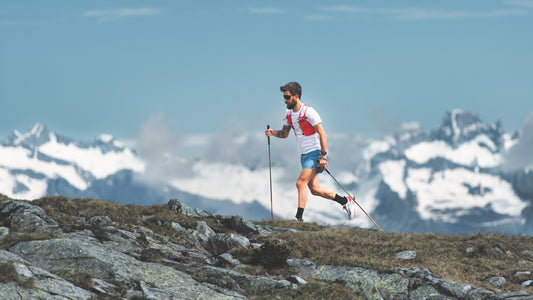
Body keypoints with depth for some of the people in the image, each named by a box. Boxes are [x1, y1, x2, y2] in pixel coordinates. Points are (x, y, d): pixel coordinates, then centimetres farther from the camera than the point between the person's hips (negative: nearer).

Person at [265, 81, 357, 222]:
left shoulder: (308, 112, -18)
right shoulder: (289, 114, 7)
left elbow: (322, 133, -18)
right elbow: (285, 133, 17)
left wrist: (323, 156, -22)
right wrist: (273, 132, -5)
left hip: (315, 153, -9)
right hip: (304, 155, 9)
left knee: (300, 183, -17)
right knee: (314, 189, 9)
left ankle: (299, 218, -13)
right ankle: (346, 201, 24)